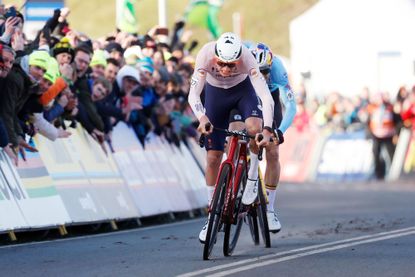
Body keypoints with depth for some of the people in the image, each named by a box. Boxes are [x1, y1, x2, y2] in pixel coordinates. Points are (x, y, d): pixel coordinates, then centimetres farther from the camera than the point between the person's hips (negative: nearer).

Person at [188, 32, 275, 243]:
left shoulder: (247, 58, -36)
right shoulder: (206, 55, -35)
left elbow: (266, 96, -40)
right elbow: (193, 94, -38)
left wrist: (267, 129, -53)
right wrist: (202, 118, -56)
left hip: (243, 89, -1)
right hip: (215, 93, 1)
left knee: (254, 128, -33)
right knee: (213, 157, -2)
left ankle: (252, 177, -9)